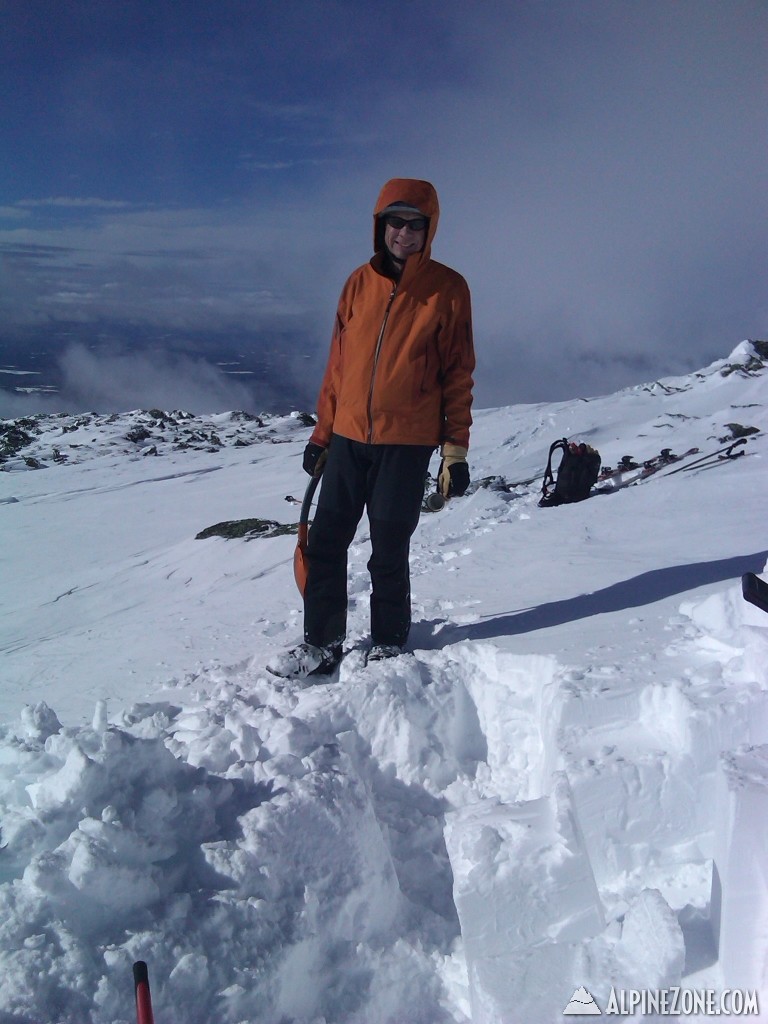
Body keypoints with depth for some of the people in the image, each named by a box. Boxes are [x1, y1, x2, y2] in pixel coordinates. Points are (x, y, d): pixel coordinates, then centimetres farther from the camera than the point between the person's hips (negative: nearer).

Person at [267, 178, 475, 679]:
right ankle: (322, 643, 18)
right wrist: (322, 434, 11)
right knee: (325, 543, 5)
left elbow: (458, 374, -1)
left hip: (407, 443, -4)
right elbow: (338, 364, 12)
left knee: (389, 552, 2)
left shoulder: (447, 289, -1)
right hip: (348, 437, 4)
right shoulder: (360, 283, 10)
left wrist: (455, 450, -5)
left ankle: (389, 644, 20)